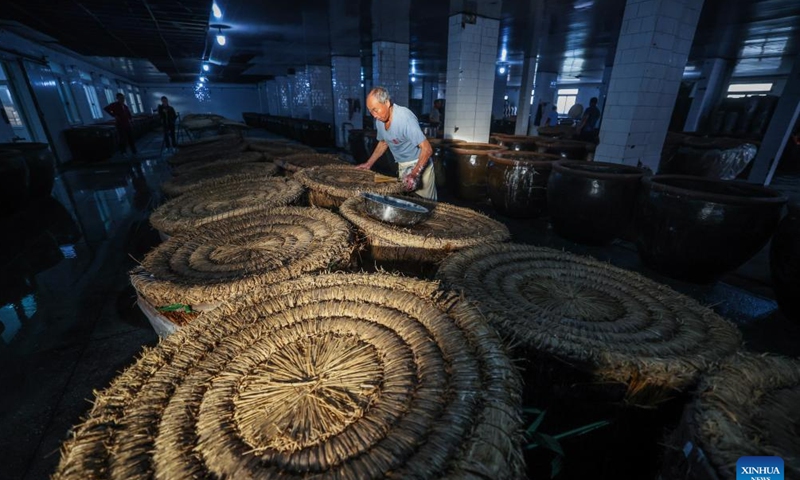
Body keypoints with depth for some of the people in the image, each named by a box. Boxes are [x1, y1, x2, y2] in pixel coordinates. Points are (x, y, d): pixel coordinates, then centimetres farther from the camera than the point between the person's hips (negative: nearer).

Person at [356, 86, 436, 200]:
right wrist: (368, 164, 10)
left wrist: (414, 174, -38)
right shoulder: (379, 120, -3)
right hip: (402, 167, 6)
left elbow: (427, 149, -28)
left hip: (419, 165, -6)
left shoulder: (405, 117, -26)